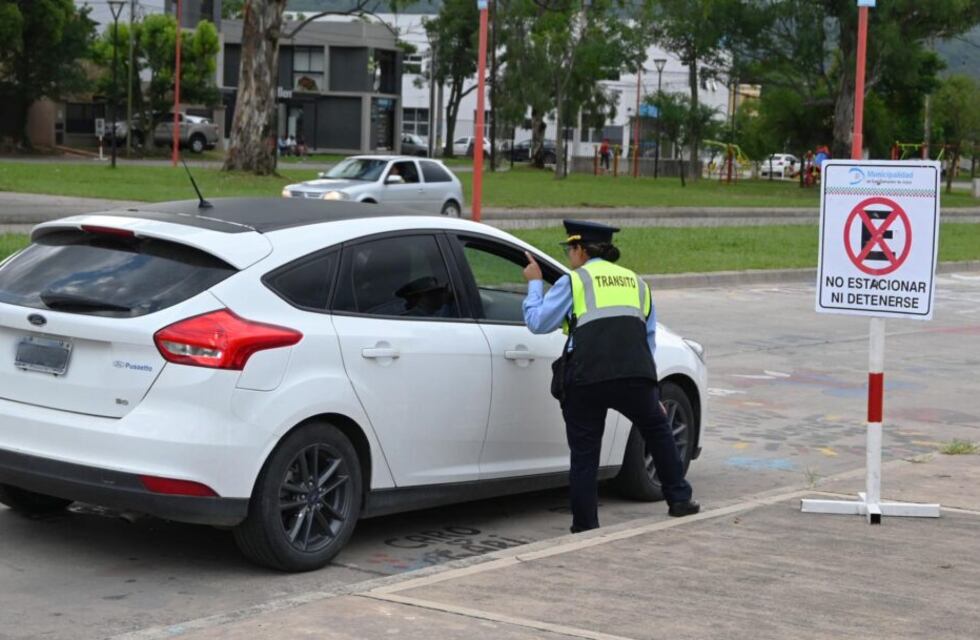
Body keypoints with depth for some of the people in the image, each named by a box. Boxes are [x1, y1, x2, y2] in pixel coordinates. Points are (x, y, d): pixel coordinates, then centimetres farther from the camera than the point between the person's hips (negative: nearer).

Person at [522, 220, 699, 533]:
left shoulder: (573, 281, 7)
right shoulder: (636, 282, 24)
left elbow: (537, 322, 6)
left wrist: (534, 284, 22)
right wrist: (653, 394, 31)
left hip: (586, 381, -4)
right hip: (637, 378, 4)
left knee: (584, 454, 6)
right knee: (658, 432, 26)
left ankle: (585, 527, 9)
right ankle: (679, 499, 28)